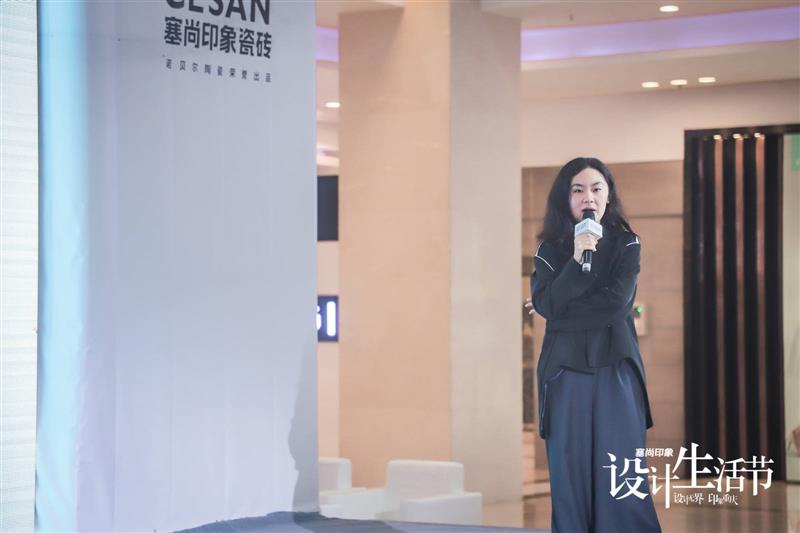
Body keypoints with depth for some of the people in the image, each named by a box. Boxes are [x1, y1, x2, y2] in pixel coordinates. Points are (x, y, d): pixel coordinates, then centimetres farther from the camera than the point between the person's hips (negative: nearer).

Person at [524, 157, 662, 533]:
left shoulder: (626, 245, 4)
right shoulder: (550, 249, 8)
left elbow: (616, 302, -10)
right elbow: (545, 304, -8)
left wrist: (562, 308, -5)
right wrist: (577, 260, -17)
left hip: (615, 369, -1)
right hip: (565, 371, 1)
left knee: (620, 472, -6)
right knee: (570, 471, -2)